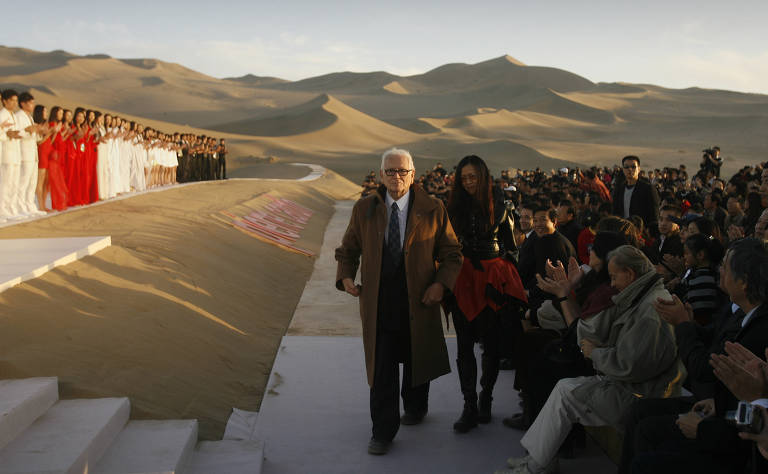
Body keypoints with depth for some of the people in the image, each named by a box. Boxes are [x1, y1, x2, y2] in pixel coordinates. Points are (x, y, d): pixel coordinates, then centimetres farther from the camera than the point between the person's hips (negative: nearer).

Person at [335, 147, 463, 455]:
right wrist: (346, 276, -6)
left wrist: (441, 283, -14)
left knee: (417, 361, 18)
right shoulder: (364, 209, 3)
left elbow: (452, 253, 2)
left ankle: (414, 408, 45)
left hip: (418, 302, 0)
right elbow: (348, 250, 12)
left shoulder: (432, 210, -2)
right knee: (381, 371, 1)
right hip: (378, 304, 0)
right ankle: (383, 432, 12)